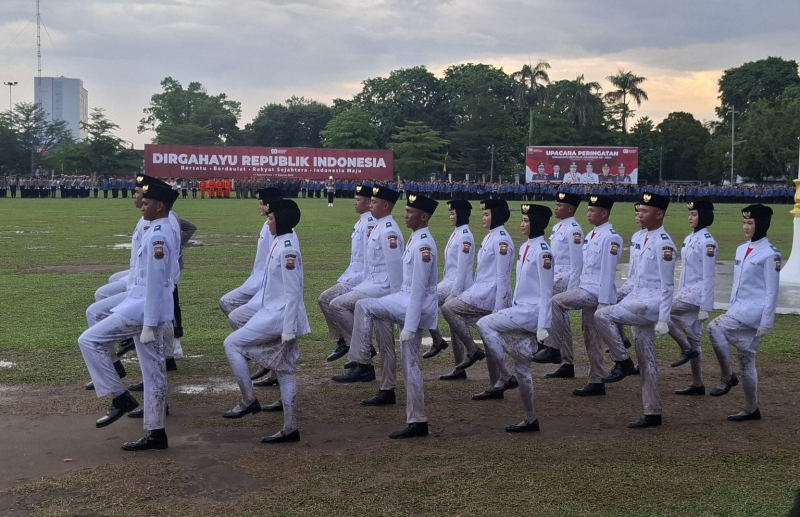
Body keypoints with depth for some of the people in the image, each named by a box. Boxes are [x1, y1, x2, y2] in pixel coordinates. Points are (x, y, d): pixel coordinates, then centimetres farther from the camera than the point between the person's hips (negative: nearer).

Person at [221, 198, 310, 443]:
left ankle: (248, 401, 4)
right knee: (285, 371, 11)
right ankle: (290, 429, 17)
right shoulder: (281, 243, 10)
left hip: (280, 316, -10)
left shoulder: (287, 248, -19)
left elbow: (293, 293, -21)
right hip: (274, 313, 10)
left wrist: (288, 330, -21)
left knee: (232, 344, -3)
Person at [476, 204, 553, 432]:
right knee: (521, 366, 9)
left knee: (484, 324, -17)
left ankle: (505, 377, -7)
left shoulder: (542, 251, -13)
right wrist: (512, 309, 21)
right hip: (519, 310, 9)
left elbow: (546, 291, -16)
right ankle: (530, 419, 16)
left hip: (531, 311, -9)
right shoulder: (525, 248, 13)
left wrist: (542, 326, -19)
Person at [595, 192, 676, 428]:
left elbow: (666, 286, -17)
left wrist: (663, 320, -20)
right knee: (646, 361, 10)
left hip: (651, 304, -9)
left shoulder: (663, 243, -14)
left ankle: (623, 363, -7)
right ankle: (652, 413, 15)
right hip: (639, 303, 9)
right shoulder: (645, 240, 14)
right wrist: (624, 302, 20)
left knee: (603, 315, -21)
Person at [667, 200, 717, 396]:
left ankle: (686, 349, -5)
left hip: (696, 294, -9)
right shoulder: (689, 239, 13)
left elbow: (708, 277, -16)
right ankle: (697, 385, 15)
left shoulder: (707, 242, -14)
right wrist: (678, 295, 19)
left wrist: (705, 307, -18)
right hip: (686, 293, 9)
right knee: (693, 340, 10)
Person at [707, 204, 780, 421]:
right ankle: (751, 409, 17)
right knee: (746, 362, 9)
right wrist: (731, 310, 17)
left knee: (715, 328, -25)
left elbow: (771, 292, -12)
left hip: (755, 310, -8)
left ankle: (727, 377, -9)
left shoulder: (770, 254, -10)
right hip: (739, 310, 8)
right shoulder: (741, 250, 13)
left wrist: (766, 322, -15)